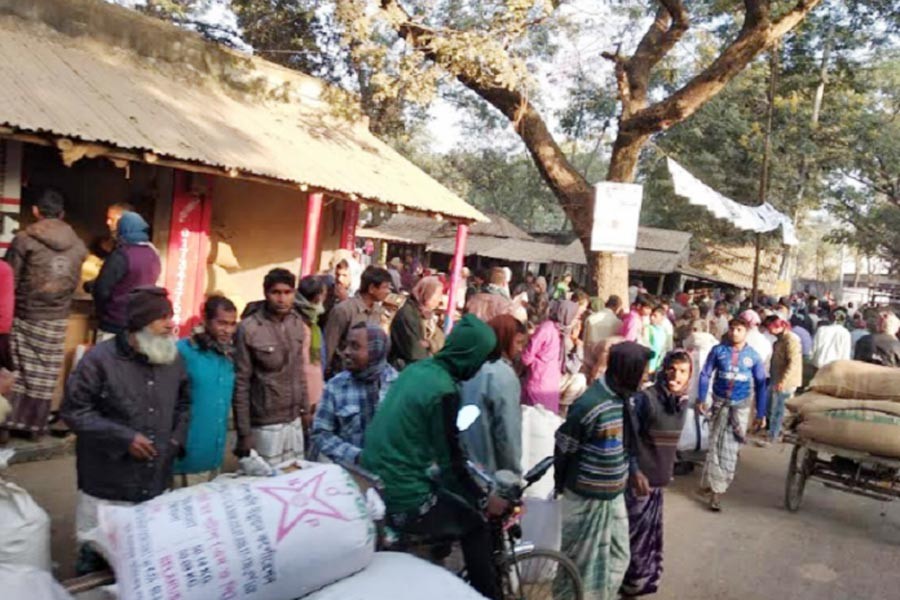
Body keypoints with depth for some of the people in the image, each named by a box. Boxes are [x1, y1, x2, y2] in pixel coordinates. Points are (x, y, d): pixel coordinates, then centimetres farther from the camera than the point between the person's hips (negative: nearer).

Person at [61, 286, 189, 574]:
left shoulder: (173, 359, 3)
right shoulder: (100, 358, -13)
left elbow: (183, 404, 18)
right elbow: (74, 411, -13)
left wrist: (177, 439, 2)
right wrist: (124, 438, -17)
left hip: (157, 484, 5)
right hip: (106, 487, -4)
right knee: (96, 556, 10)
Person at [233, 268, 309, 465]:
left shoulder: (297, 323, 4)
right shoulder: (249, 329, -14)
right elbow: (241, 384, -11)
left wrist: (305, 408, 14)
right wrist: (244, 432, -10)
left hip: (294, 421, 5)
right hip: (265, 425, -5)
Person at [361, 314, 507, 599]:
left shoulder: (417, 368, 5)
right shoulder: (444, 391, -20)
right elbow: (450, 462, -15)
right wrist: (484, 501, -1)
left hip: (375, 485, 8)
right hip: (401, 498, -8)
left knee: (447, 491, 27)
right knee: (476, 527, 7)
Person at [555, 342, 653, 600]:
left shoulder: (625, 397, 0)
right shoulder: (590, 404, -25)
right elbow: (564, 447, -15)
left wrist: (634, 470, 13)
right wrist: (560, 484, -2)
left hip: (614, 494, 8)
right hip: (586, 498, -8)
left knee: (618, 556, 18)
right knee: (581, 559, 9)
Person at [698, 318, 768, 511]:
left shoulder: (753, 356, -5)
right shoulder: (718, 350, -7)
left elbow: (760, 385, 1)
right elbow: (705, 375, -1)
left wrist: (761, 413, 1)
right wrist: (701, 399, -7)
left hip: (741, 405, 0)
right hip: (719, 402, 0)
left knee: (730, 448, 1)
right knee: (716, 444, 4)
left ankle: (717, 488, 7)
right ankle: (715, 486, 16)